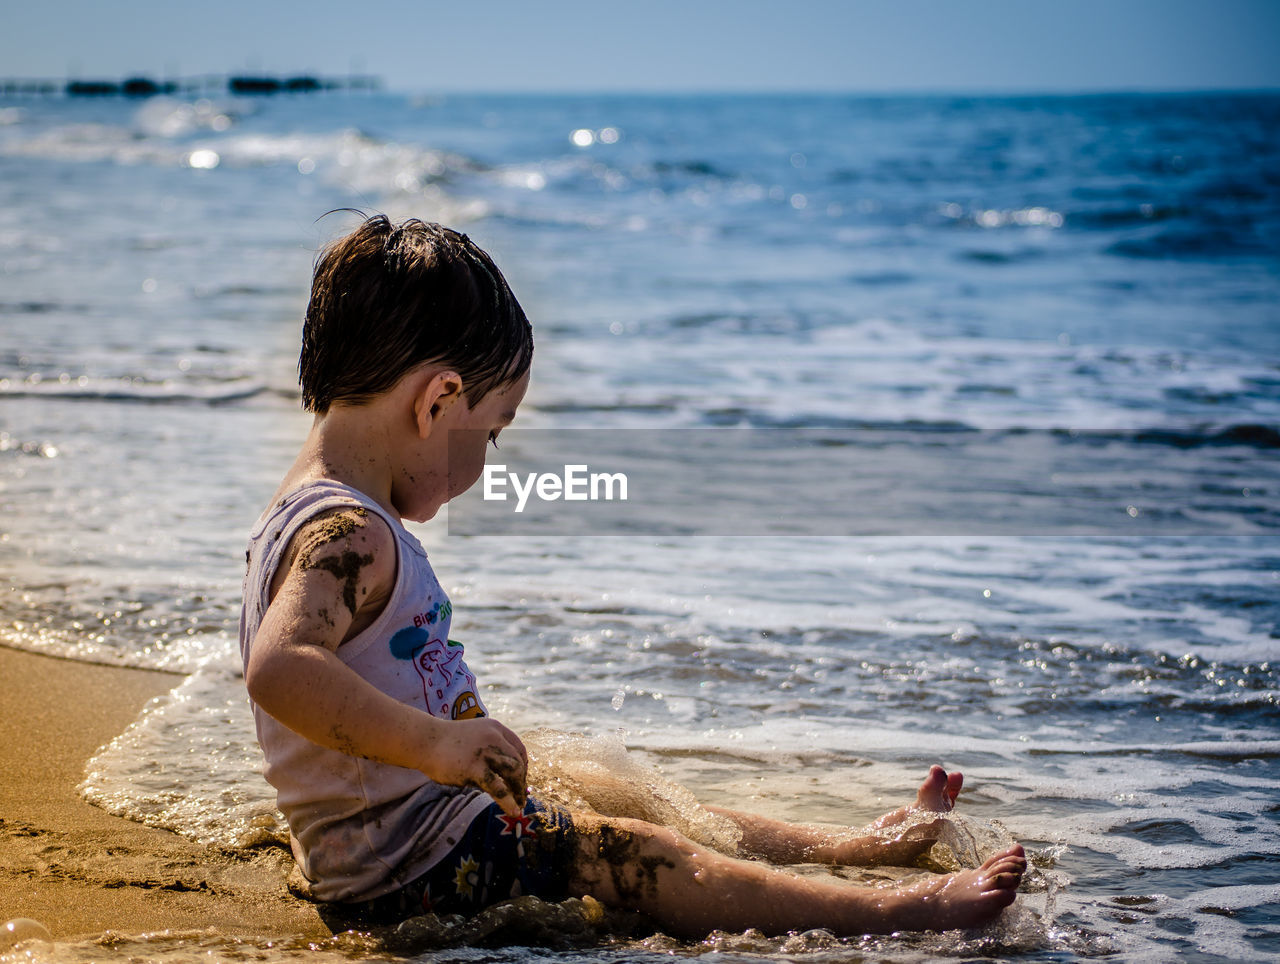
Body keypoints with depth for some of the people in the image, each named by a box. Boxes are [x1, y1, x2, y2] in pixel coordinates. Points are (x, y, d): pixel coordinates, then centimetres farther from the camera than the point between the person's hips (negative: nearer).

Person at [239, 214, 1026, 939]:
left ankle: (857, 845, 25)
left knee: (633, 805, 16)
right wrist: (436, 742, -45)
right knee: (644, 858, -12)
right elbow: (280, 668, -43)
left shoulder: (320, 515, 11)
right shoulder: (348, 535, -25)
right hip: (407, 861, -11)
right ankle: (891, 913, -11)